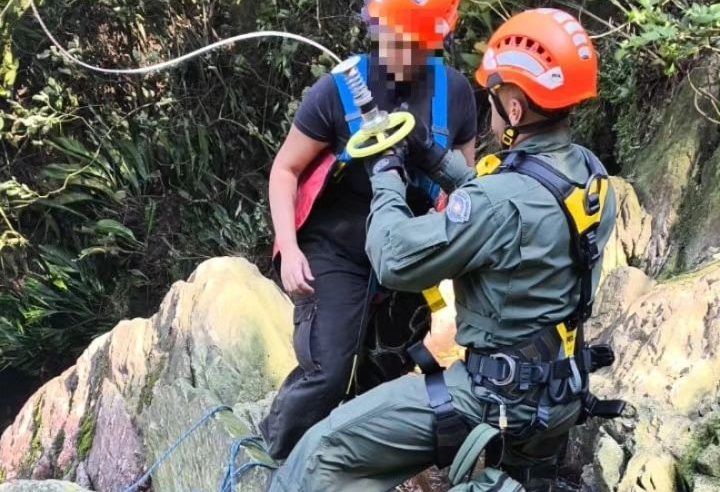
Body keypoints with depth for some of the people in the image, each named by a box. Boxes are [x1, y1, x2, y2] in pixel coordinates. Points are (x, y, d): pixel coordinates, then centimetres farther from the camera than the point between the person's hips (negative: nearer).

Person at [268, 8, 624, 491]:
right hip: (560, 389, 9)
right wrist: (435, 157, 13)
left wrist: (387, 175, -4)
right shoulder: (588, 171, -1)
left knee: (324, 453, -5)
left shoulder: (506, 200, -28)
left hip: (501, 396, -9)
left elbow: (395, 260, -20)